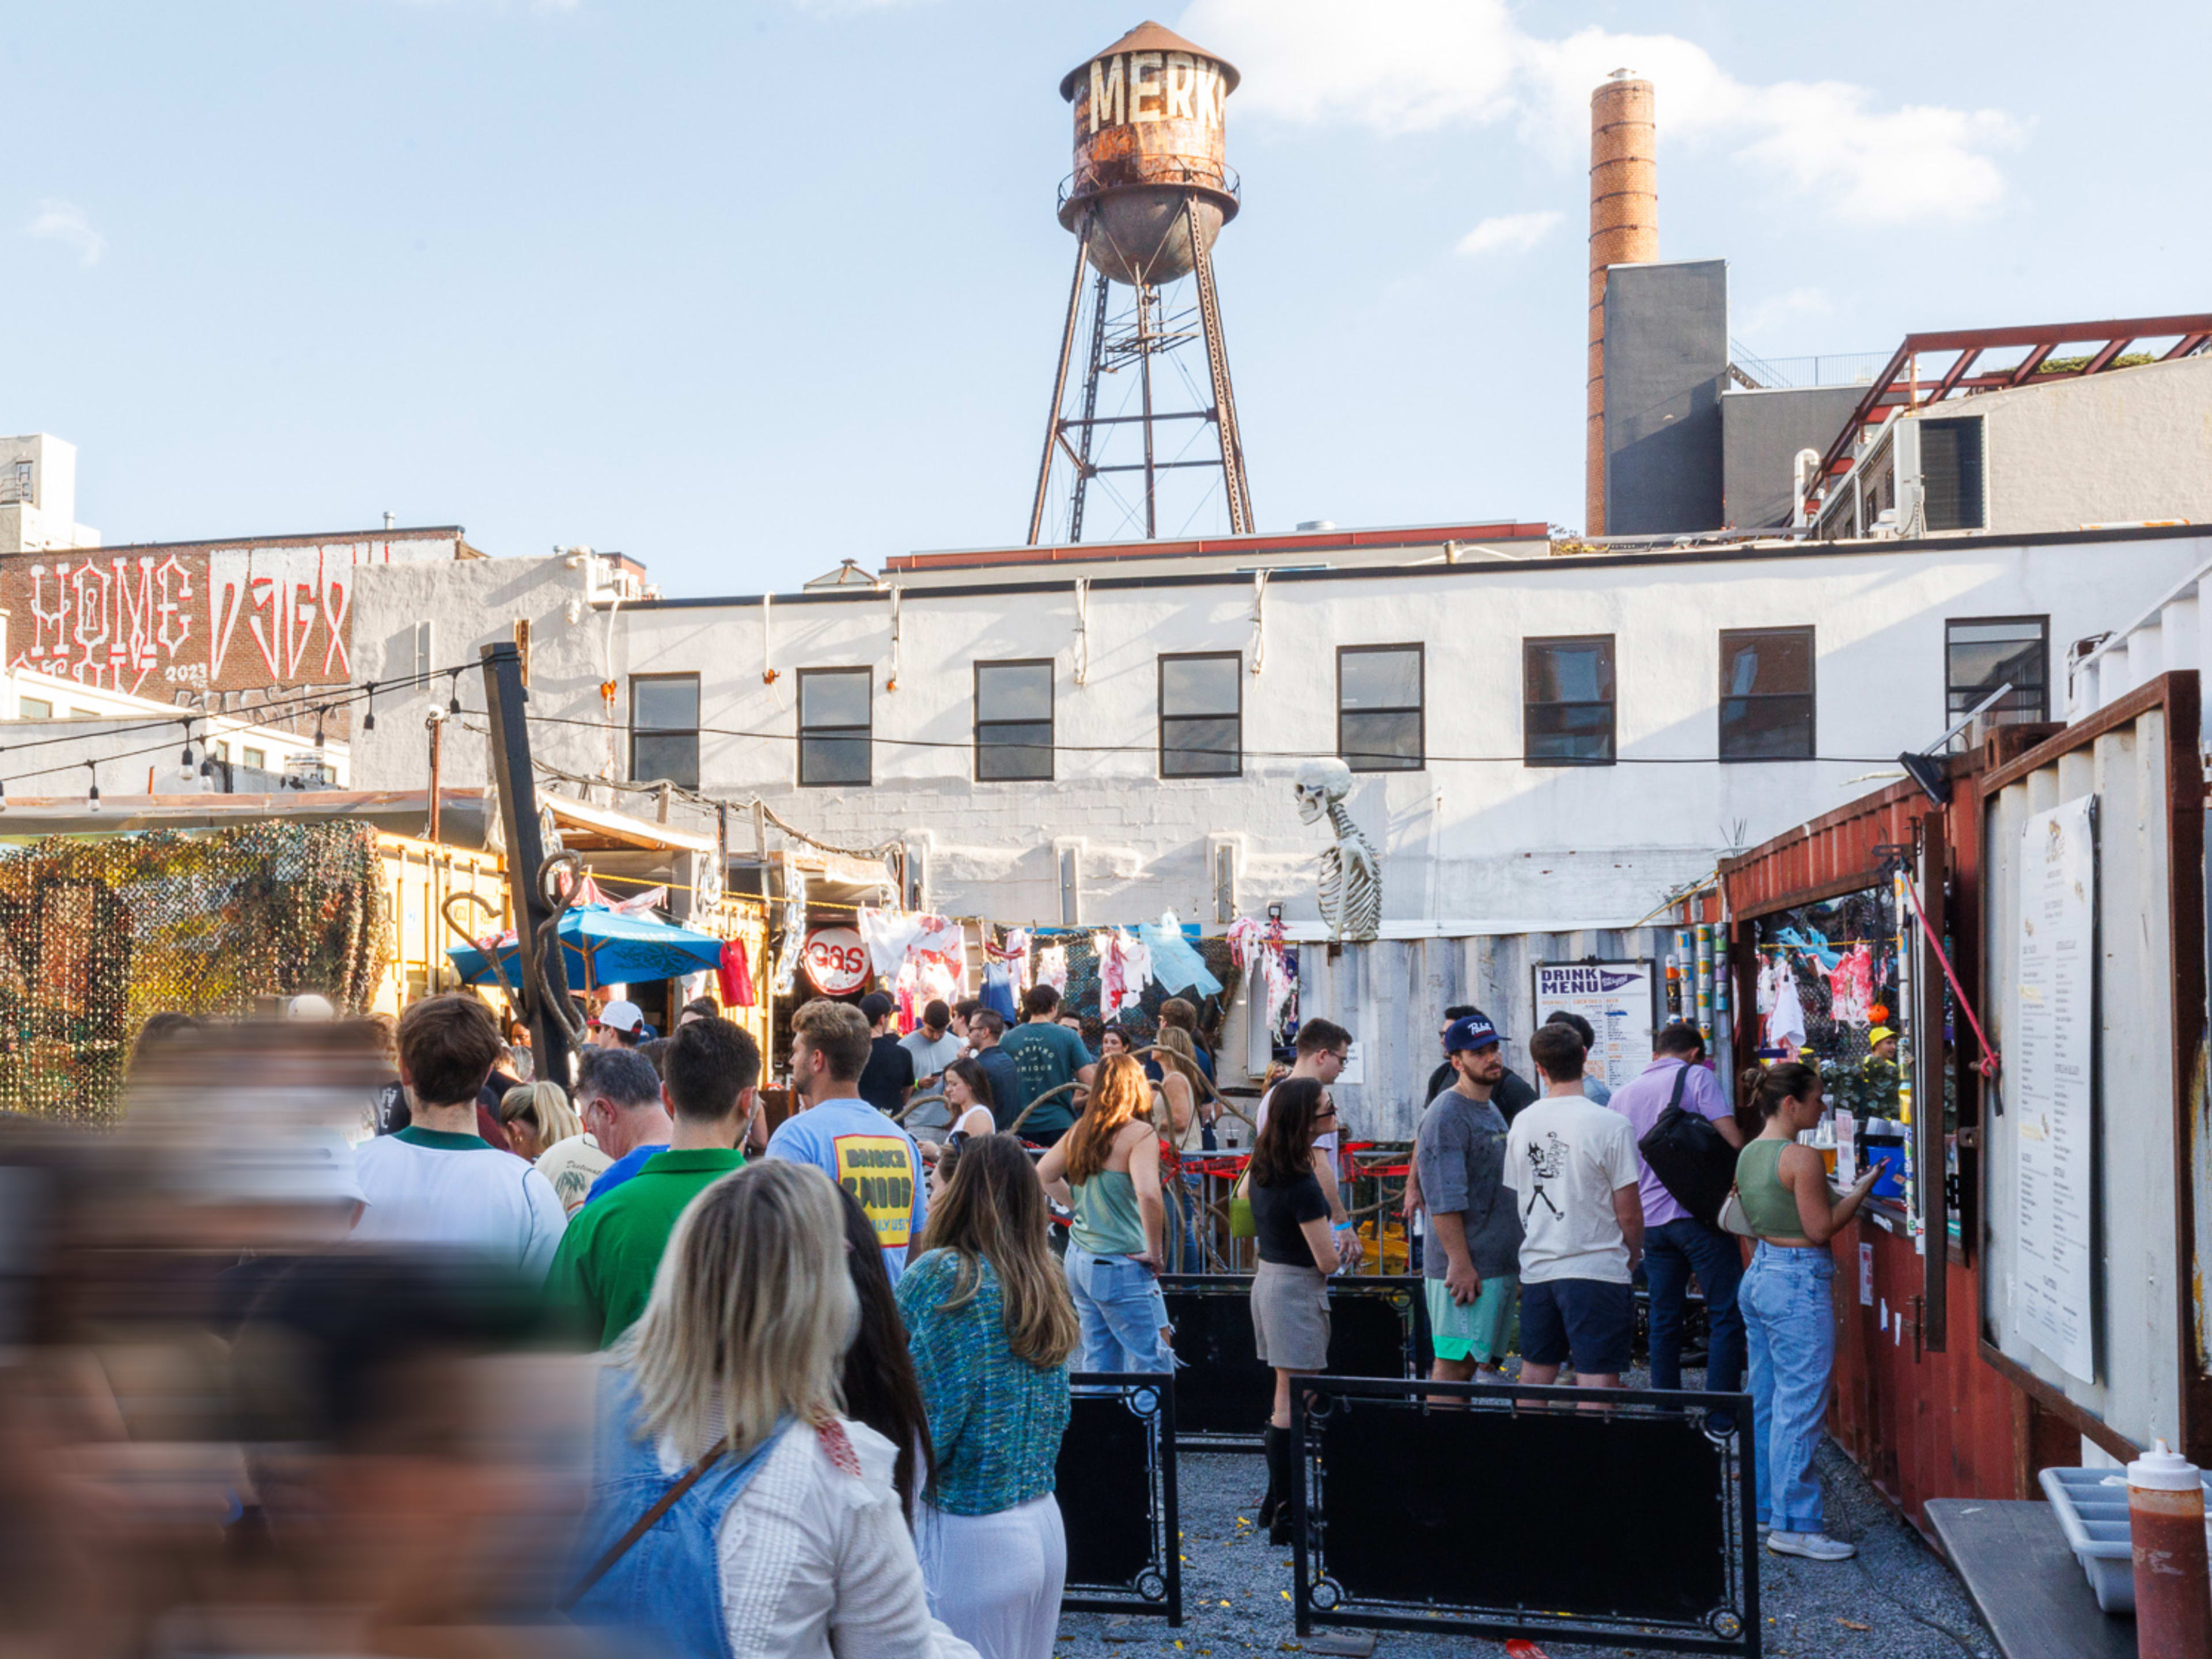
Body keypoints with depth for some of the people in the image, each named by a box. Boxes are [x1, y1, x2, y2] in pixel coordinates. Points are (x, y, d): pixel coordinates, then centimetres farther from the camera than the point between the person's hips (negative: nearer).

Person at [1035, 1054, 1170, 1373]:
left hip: (1078, 1259, 8)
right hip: (1118, 1264, -7)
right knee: (1153, 1364, 0)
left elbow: (1043, 1174, 20)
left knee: (1098, 1360, 15)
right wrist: (1153, 1251, -18)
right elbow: (1147, 1193, -29)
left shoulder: (1080, 1131, 6)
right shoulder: (1139, 1134, -15)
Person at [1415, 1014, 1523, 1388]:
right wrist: (1460, 1264, -23)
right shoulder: (1446, 1115, -12)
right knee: (1455, 1364, -10)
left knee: (1482, 1359, 11)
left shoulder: (1492, 1112, 18)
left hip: (1502, 1267, 9)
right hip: (1467, 1269, -9)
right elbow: (1445, 1200, -19)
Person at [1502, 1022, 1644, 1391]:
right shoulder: (1609, 1125, -12)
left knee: (1535, 1372, 15)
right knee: (1597, 1379, -3)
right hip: (1596, 1268, -5)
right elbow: (1629, 1214, -9)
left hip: (1537, 1268, 5)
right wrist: (1633, 1258, 8)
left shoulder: (1522, 1122, 4)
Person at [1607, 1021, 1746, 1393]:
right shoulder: (1696, 1077, -3)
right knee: (1727, 1316, 0)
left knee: (1664, 1320, 12)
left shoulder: (1622, 1094, 13)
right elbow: (1733, 1140, -13)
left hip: (1650, 1219, 6)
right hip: (1699, 1213, -5)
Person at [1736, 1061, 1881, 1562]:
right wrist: (1862, 1188, -4)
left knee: (1765, 1401, 15)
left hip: (1759, 1274, 9)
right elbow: (1820, 1229, -14)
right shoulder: (1801, 1159, -16)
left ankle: (1766, 1508, 24)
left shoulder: (1748, 1155, 10)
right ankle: (1795, 1526, -1)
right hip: (1798, 1282, -9)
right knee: (1801, 1406, -4)